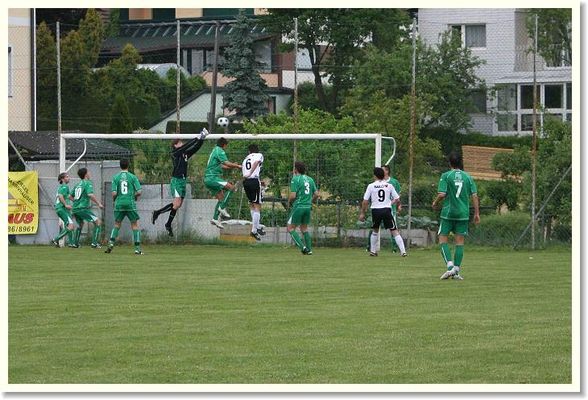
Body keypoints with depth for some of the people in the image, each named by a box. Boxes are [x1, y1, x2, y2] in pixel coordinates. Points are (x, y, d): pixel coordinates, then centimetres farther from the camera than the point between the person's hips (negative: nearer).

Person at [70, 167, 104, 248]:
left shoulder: (77, 185, 18)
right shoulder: (88, 183, -6)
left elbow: (70, 196, 22)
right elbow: (90, 195, -21)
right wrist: (98, 203, -13)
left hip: (75, 208, 8)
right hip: (83, 208, -8)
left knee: (80, 224, 31)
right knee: (98, 222, -6)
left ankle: (75, 243, 29)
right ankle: (94, 243, -15)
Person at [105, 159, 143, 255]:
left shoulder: (116, 177, 1)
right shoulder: (132, 177, -2)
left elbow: (114, 193, -5)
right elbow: (139, 192, -5)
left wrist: (114, 200, 16)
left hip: (119, 204, 1)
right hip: (131, 204, -1)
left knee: (116, 225, 16)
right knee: (135, 225, 6)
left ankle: (111, 242, -2)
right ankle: (137, 248, 1)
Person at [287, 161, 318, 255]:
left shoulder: (295, 179, -11)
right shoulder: (310, 179, 9)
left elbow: (293, 195, -16)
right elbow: (316, 194, 10)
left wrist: (289, 201, 4)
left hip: (298, 207, -6)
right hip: (308, 207, 6)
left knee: (291, 229, 3)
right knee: (304, 228, 19)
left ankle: (302, 246, -11)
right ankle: (309, 249, 13)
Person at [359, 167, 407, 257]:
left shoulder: (371, 186, 1)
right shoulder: (389, 185, 4)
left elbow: (365, 201, -1)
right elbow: (397, 199, 6)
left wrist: (362, 213, 8)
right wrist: (390, 202, 28)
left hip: (376, 210, 0)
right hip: (387, 210, 0)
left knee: (375, 231, 22)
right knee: (394, 231, -1)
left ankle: (373, 251, 25)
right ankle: (403, 251, -10)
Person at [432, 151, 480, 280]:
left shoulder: (446, 176, -5)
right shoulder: (468, 177, 5)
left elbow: (442, 194, -13)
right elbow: (474, 196, 2)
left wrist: (435, 203, 7)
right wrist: (477, 213, 6)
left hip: (448, 212, -3)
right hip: (463, 213, 3)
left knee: (442, 239, 5)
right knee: (460, 242, 6)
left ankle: (450, 266, -11)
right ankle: (456, 271, 5)